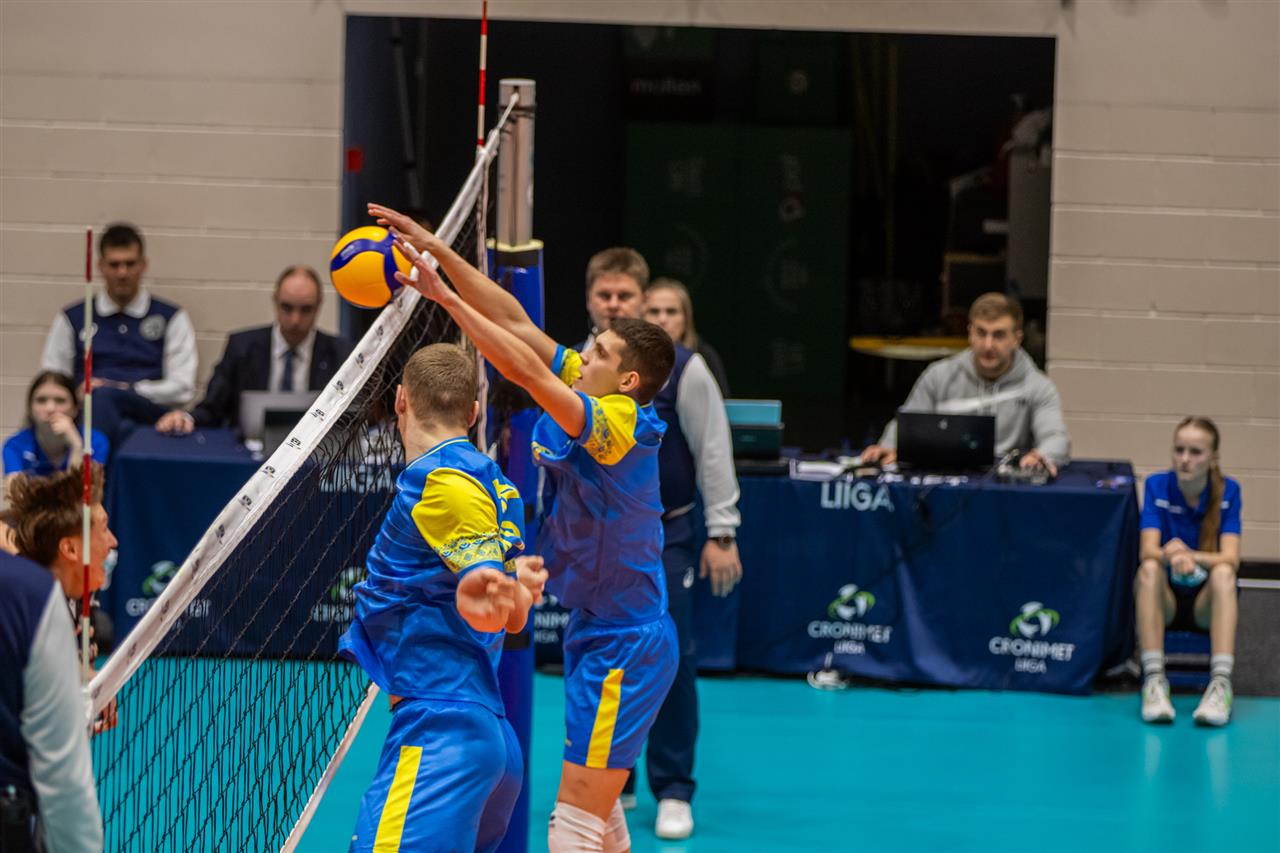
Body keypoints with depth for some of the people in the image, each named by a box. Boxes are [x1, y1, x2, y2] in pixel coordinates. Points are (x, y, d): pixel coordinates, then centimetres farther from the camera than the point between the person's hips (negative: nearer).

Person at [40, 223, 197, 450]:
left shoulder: (171, 319, 16)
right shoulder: (72, 320, 19)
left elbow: (181, 388, 6)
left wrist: (127, 390, -7)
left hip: (149, 413, -1)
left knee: (105, 395, -37)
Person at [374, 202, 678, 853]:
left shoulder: (620, 422, -21)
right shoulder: (586, 396, 3)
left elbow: (526, 368, -32)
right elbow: (513, 320, 3)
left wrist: (443, 294, -32)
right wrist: (433, 247, -2)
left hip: (624, 646, -10)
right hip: (597, 633, 10)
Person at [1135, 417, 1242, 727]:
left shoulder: (1227, 491, -6)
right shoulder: (1157, 486, -6)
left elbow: (1230, 559, -17)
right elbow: (1148, 552, -17)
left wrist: (1189, 556, -38)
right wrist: (1171, 557, -41)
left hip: (1206, 600, 0)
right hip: (1164, 598, 0)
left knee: (1223, 573, -32)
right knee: (1150, 570, -32)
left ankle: (1220, 683, -44)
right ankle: (1154, 680, -39)